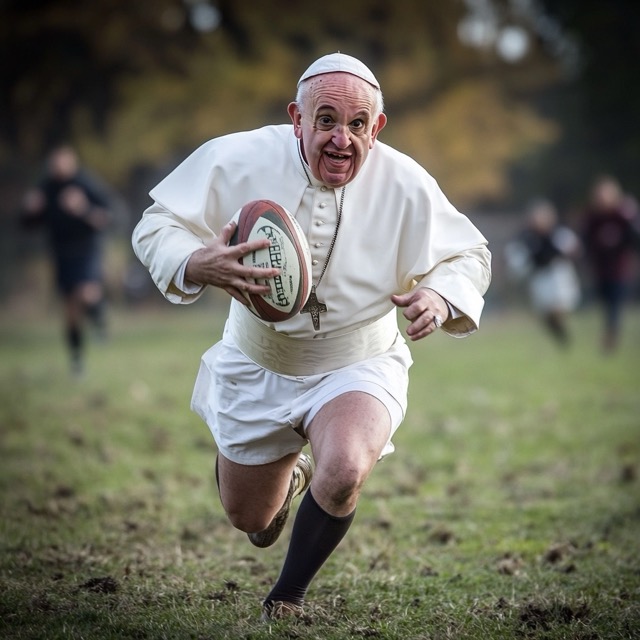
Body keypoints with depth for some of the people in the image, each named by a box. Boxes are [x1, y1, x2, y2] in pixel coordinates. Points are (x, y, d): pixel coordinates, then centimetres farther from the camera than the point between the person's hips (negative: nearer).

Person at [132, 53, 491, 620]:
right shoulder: (238, 161, -20)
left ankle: (288, 597, -4)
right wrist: (198, 266, -38)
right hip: (256, 367, 2)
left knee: (344, 472, -34)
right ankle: (288, 475, 57)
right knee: (249, 519, 17)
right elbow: (157, 225, -14)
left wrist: (440, 298, -30)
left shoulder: (406, 185, -19)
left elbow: (469, 254, -5)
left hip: (358, 367, -2)